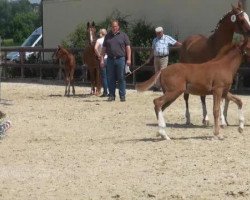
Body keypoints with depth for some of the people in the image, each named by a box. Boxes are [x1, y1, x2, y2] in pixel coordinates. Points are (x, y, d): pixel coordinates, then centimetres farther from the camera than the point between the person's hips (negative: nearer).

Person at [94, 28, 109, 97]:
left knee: (104, 76, 1)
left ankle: (105, 92, 0)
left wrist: (98, 55, -9)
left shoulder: (99, 40, -4)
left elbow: (95, 48, -21)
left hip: (102, 59, -4)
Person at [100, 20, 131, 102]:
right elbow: (104, 49, 14)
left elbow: (128, 47, 1)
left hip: (120, 59, -3)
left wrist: (129, 59, -7)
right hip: (110, 59, 3)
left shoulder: (123, 35, 5)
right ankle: (111, 95, 11)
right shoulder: (108, 36, 13)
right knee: (111, 79, 5)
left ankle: (122, 95, 4)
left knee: (121, 78, -1)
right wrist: (102, 59, 6)